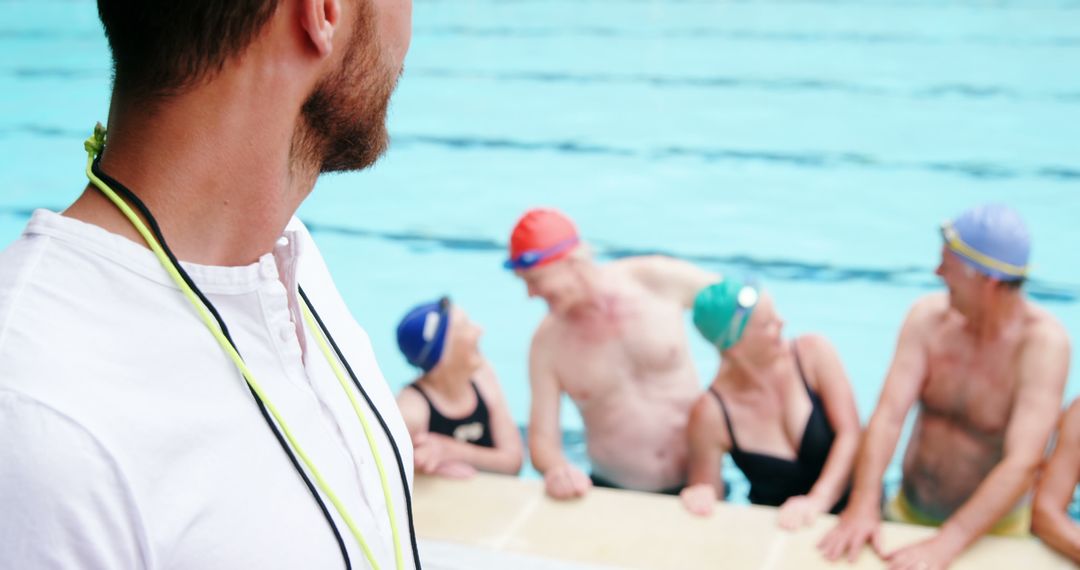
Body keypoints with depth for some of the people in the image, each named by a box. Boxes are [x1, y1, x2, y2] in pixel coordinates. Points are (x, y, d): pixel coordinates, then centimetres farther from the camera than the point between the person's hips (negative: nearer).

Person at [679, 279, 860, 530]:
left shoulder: (813, 353, -6)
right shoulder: (711, 412, -10)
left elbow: (850, 435, -10)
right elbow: (708, 496, 0)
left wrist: (818, 500, -23)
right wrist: (700, 502, -24)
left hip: (850, 516, -1)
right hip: (774, 528, 1)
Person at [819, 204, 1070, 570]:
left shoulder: (1043, 342, -20)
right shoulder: (929, 316, -9)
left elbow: (1022, 464, -28)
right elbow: (889, 415, -16)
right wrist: (863, 505, -29)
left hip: (990, 527, -2)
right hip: (907, 512, 3)